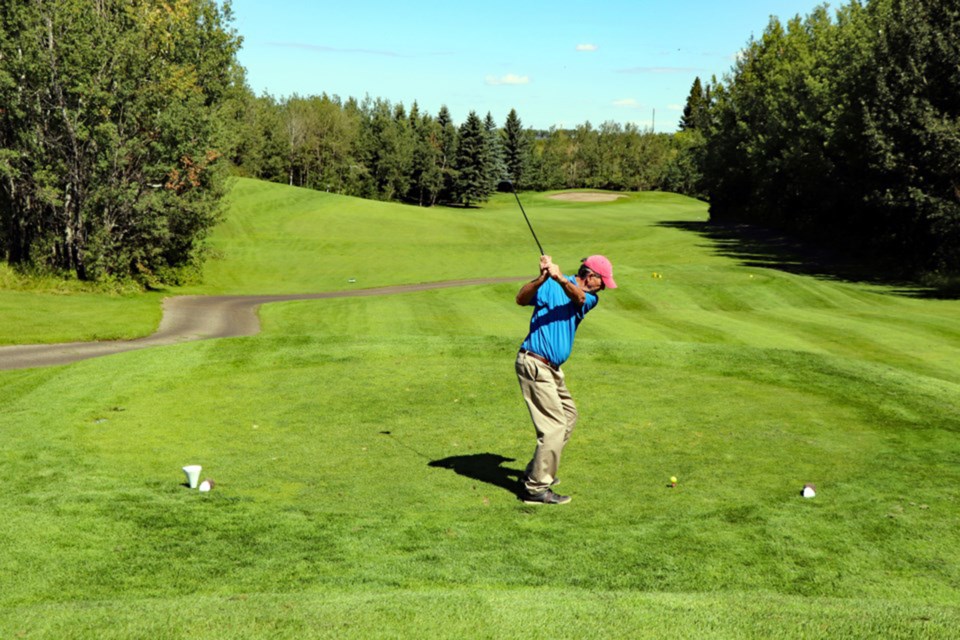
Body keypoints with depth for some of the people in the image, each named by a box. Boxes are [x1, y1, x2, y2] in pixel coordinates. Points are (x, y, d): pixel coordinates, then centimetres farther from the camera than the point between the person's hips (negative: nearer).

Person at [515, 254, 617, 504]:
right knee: (554, 425, -11)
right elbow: (521, 299, -25)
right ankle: (536, 488, -6)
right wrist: (542, 278, -40)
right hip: (534, 364, -9)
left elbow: (578, 297, -17)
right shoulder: (550, 286, -9)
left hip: (552, 368, 9)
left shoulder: (590, 297, 9)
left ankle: (537, 472, 29)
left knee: (568, 415, 20)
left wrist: (561, 279, -37)